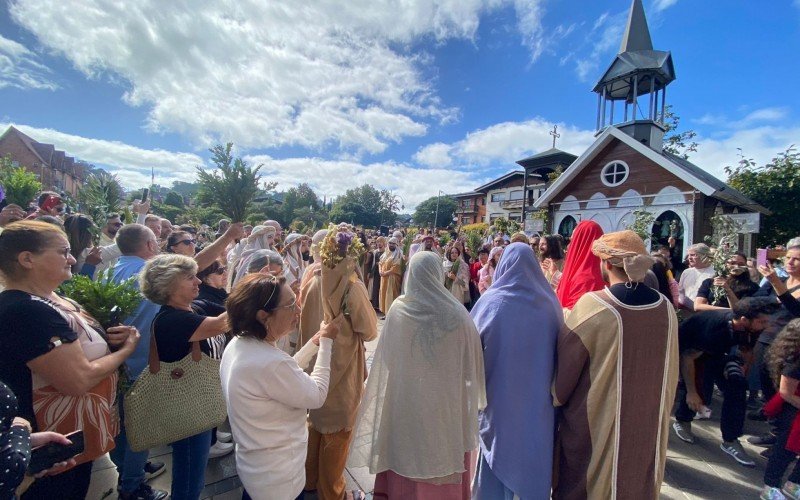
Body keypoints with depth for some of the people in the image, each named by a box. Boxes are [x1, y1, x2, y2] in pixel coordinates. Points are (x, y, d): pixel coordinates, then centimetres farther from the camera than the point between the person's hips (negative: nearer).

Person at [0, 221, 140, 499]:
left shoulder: (46, 299, 2)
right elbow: (79, 380, -29)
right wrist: (125, 349, -15)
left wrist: (107, 338, -4)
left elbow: (75, 346, 16)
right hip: (57, 444, -9)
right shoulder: (27, 312, -28)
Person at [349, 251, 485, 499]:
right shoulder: (456, 313, -17)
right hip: (446, 401, 0)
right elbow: (473, 361, -6)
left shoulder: (398, 309, -15)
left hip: (406, 399, 1)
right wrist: (473, 395, 11)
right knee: (444, 459, 21)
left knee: (407, 456, 21)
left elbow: (386, 358, -3)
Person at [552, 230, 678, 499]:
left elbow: (564, 369, -15)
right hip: (647, 426, 5)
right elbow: (670, 375, 6)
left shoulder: (592, 306, -23)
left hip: (595, 426, -5)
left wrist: (554, 398, 3)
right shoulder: (666, 308, -7)